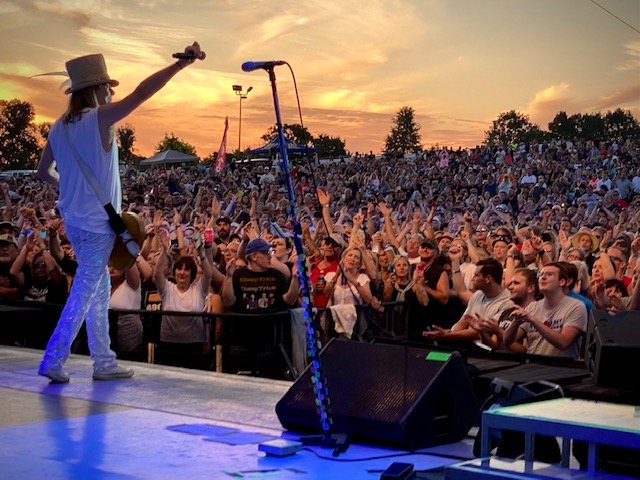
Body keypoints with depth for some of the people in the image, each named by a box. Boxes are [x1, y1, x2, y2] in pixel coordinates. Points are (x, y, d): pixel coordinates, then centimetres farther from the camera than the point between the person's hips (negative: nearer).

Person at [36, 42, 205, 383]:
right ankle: (54, 360, 3)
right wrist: (182, 63, -19)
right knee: (84, 293, 0)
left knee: (98, 290, 15)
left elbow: (44, 171, 16)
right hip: (97, 224, -8)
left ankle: (104, 362, 20)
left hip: (73, 221, 8)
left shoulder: (59, 127, 7)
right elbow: (142, 92, -20)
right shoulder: (100, 118, -14)